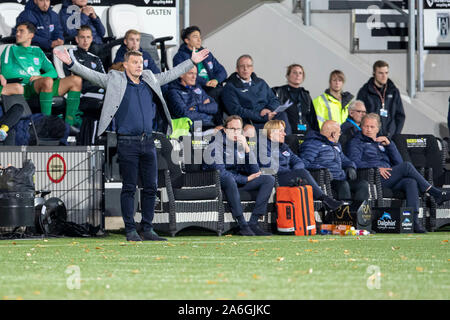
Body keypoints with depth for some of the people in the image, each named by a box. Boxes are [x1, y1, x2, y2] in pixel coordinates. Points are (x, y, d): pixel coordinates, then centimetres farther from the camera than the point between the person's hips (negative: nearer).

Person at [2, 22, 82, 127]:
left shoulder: (37, 51, 27)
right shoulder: (11, 49, 15)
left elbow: (53, 72, 19)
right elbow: (6, 73, 0)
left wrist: (41, 76, -5)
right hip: (25, 88, -5)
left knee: (76, 80, -13)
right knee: (47, 81, -38)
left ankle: (69, 121, -23)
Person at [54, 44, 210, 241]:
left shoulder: (150, 80, 15)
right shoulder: (115, 81, 2)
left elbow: (170, 75, 28)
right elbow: (91, 75, -3)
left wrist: (192, 62, 32)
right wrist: (71, 64, -16)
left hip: (148, 142, 5)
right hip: (127, 143, -5)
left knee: (151, 187, 4)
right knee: (129, 188, -2)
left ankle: (147, 229, 12)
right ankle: (130, 230, 3)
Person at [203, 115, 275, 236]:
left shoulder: (241, 145, 6)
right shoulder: (216, 146, -13)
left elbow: (255, 171, -3)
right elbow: (220, 173, -22)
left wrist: (246, 148, -15)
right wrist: (246, 179, -15)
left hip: (237, 182, 7)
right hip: (218, 184, -7)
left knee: (269, 179, -8)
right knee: (228, 178, -41)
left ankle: (253, 223, -20)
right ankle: (243, 225, -40)